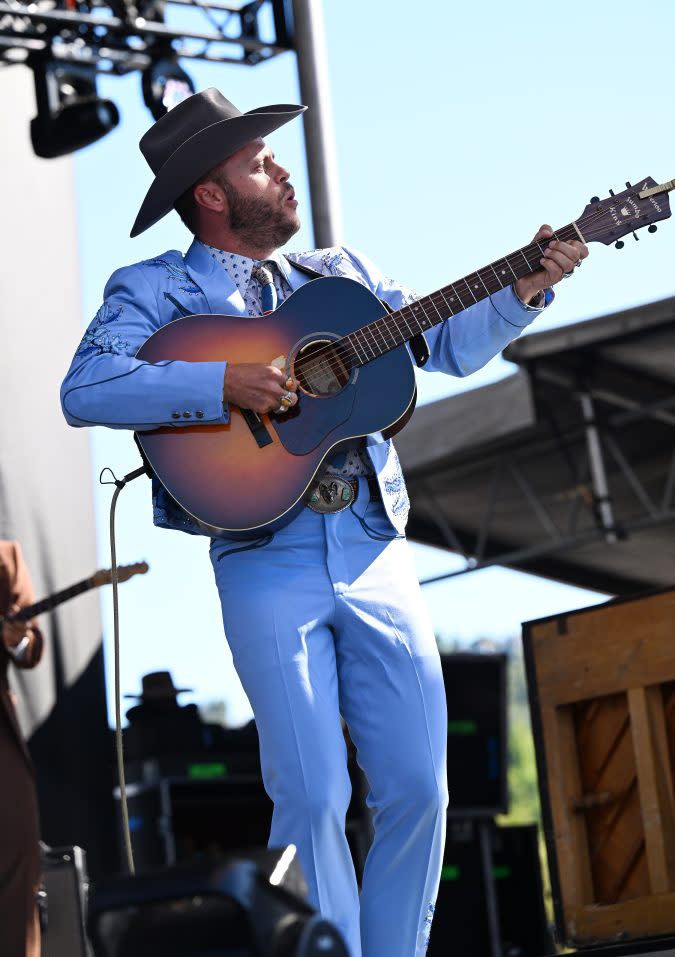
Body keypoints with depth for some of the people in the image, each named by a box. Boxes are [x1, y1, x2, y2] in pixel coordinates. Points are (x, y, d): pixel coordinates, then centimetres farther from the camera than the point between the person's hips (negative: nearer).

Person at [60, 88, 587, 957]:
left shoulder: (341, 273, 19)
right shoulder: (157, 290, 4)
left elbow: (451, 345, 19)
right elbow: (85, 391, -11)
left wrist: (524, 290, 2)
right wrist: (225, 383, -19)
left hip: (375, 553, 5)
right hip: (266, 561, -4)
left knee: (418, 787, 3)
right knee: (314, 797, -8)